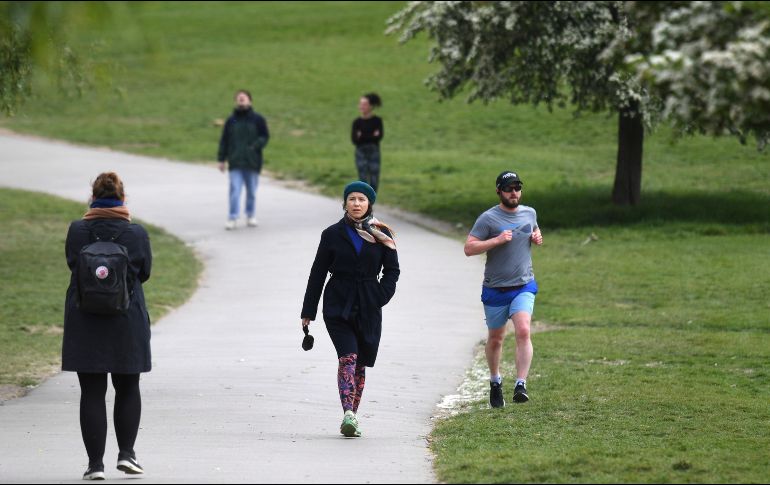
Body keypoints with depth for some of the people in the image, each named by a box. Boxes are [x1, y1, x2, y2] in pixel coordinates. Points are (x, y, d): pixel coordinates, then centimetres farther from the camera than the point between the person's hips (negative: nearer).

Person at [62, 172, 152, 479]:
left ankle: (95, 463, 2)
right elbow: (144, 272, 5)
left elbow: (72, 263, 7)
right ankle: (126, 452, 10)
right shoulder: (136, 234, -9)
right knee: (128, 388, 17)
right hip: (127, 324, 0)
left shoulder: (77, 232, -8)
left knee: (92, 393, 4)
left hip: (84, 324, 0)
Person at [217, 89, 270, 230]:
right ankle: (232, 218, -8)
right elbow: (224, 141, 10)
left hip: (252, 163, 0)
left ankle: (251, 216, 24)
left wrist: (255, 147, -16)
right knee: (235, 190, -8)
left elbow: (265, 136, 1)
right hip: (235, 164, 0)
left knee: (251, 191, 10)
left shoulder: (257, 119, 1)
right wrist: (221, 160, 6)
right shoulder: (231, 120, 7)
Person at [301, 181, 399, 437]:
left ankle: (350, 418, 14)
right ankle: (348, 414, -30)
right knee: (348, 357, -19)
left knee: (360, 363, 5)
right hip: (338, 306, -2)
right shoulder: (333, 234, 3)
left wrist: (380, 296, -5)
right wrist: (308, 312, 4)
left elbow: (392, 270, 12)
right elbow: (317, 274, 6)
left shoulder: (381, 235, 5)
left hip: (368, 309, 2)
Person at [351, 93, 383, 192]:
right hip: (361, 152, 0)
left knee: (374, 181, 2)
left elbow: (380, 136, -13)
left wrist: (362, 136, -13)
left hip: (374, 152, 0)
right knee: (363, 179, -5)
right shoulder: (357, 122, 0)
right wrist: (372, 136, -12)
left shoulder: (377, 120, -1)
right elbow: (354, 139, -9)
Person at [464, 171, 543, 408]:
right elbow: (469, 248, -14)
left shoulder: (529, 213, 7)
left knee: (523, 331, -19)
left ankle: (521, 385, -22)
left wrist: (537, 238, 5)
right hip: (495, 289, -2)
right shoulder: (488, 219, -9)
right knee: (496, 338, 11)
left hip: (524, 286, 2)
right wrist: (497, 240, -24)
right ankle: (495, 382, 34)